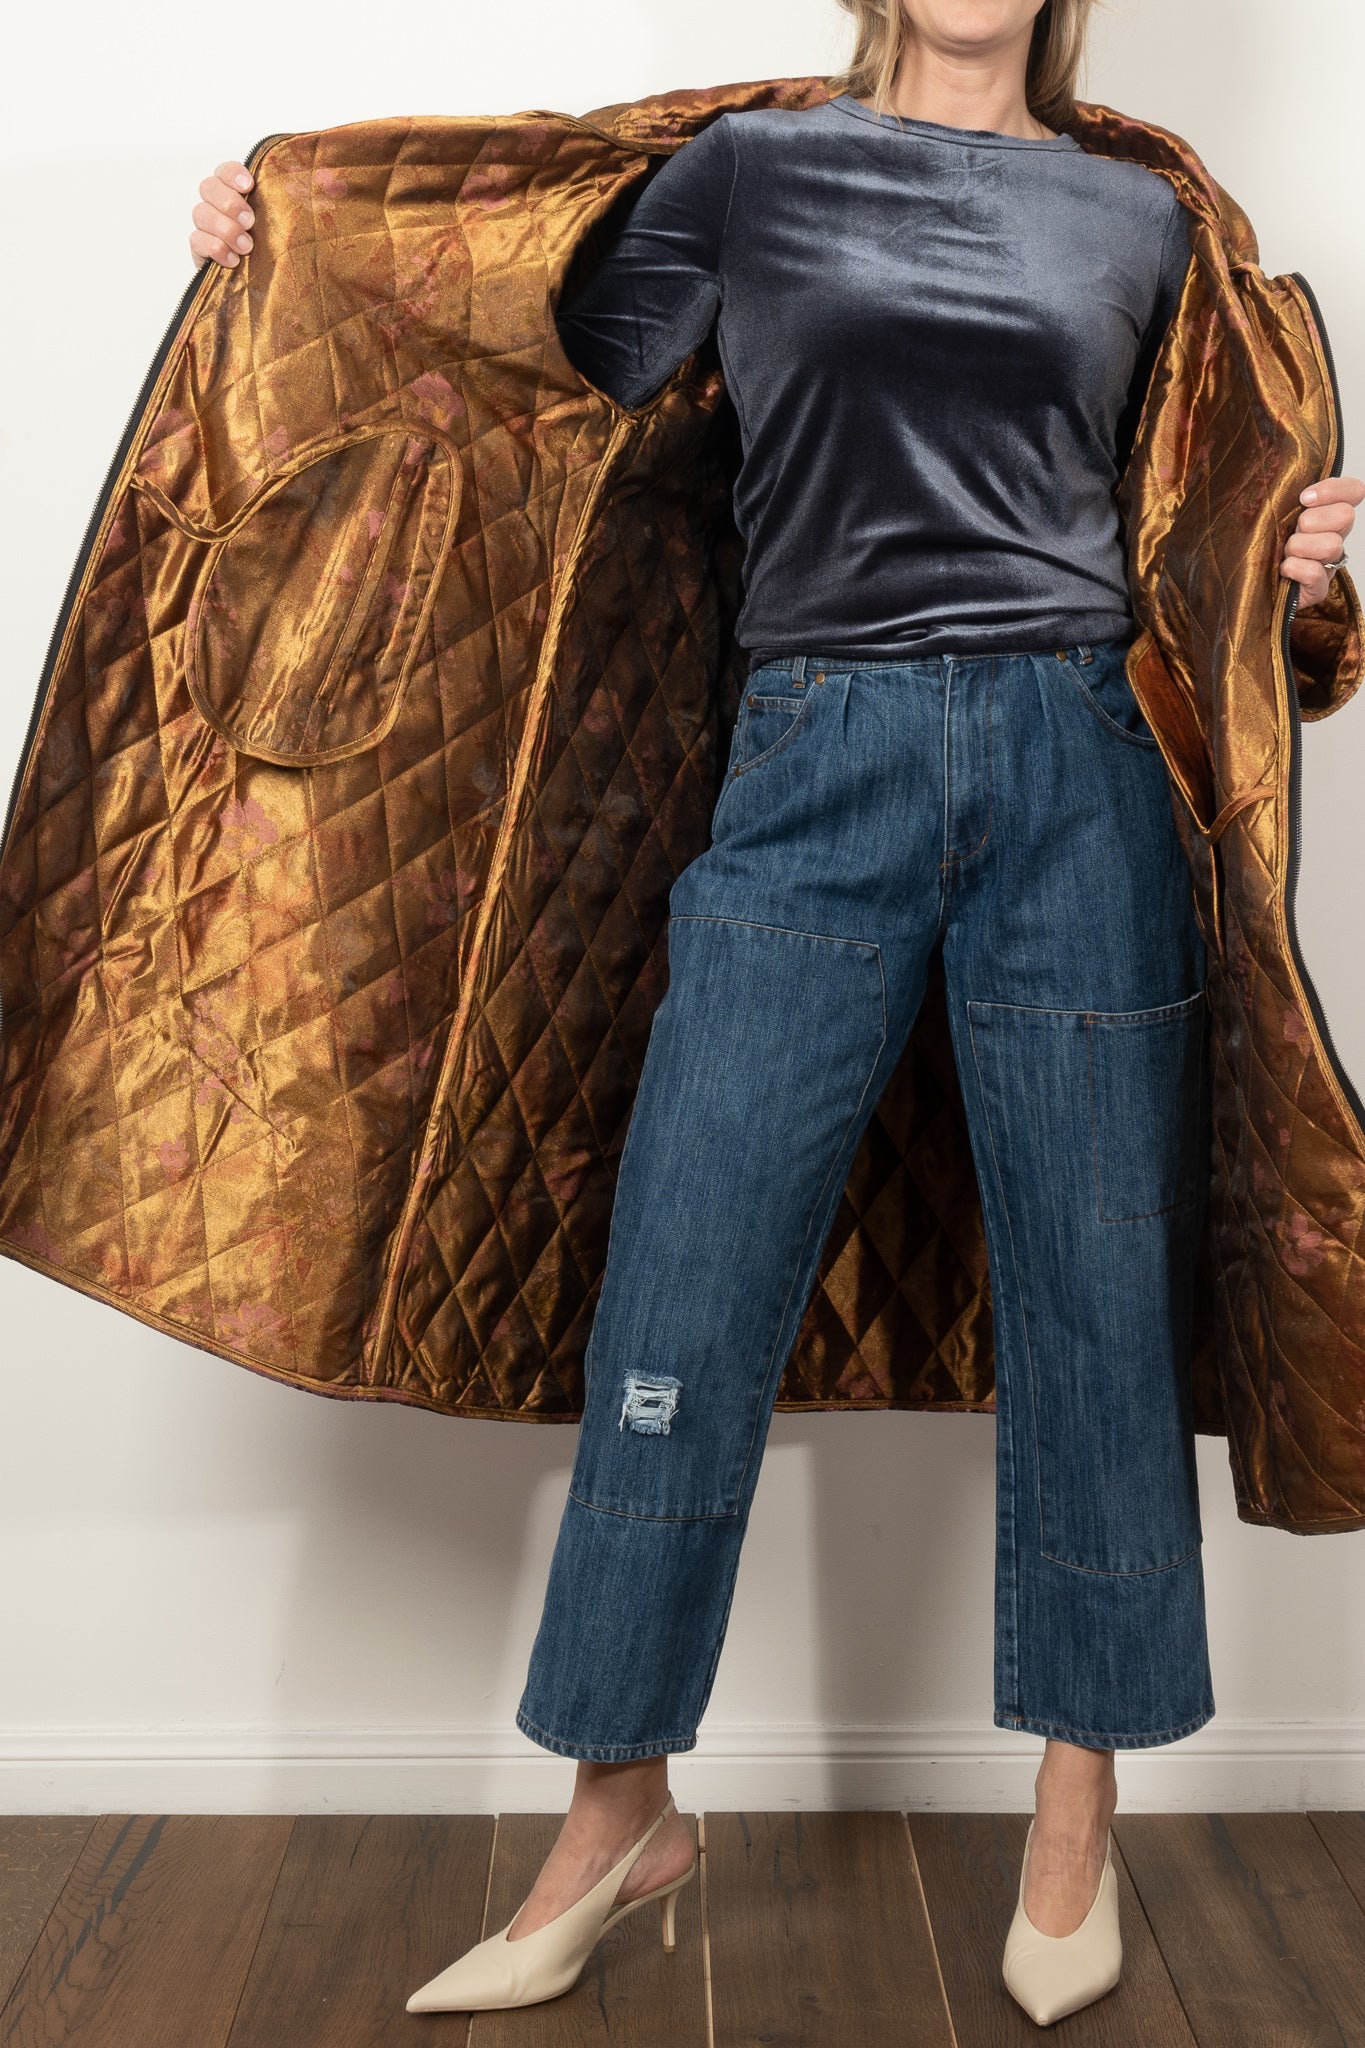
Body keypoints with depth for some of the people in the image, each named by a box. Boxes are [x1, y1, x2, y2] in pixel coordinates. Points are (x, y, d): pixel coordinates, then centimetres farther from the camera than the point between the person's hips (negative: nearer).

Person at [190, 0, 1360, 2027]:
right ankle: (620, 1812, 16)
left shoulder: (1141, 216, 17)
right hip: (818, 770, -1)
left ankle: (1076, 1816, 24)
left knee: (1096, 1293, 5)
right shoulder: (749, 168, 13)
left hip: (1080, 767, 2)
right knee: (684, 1291, -4)